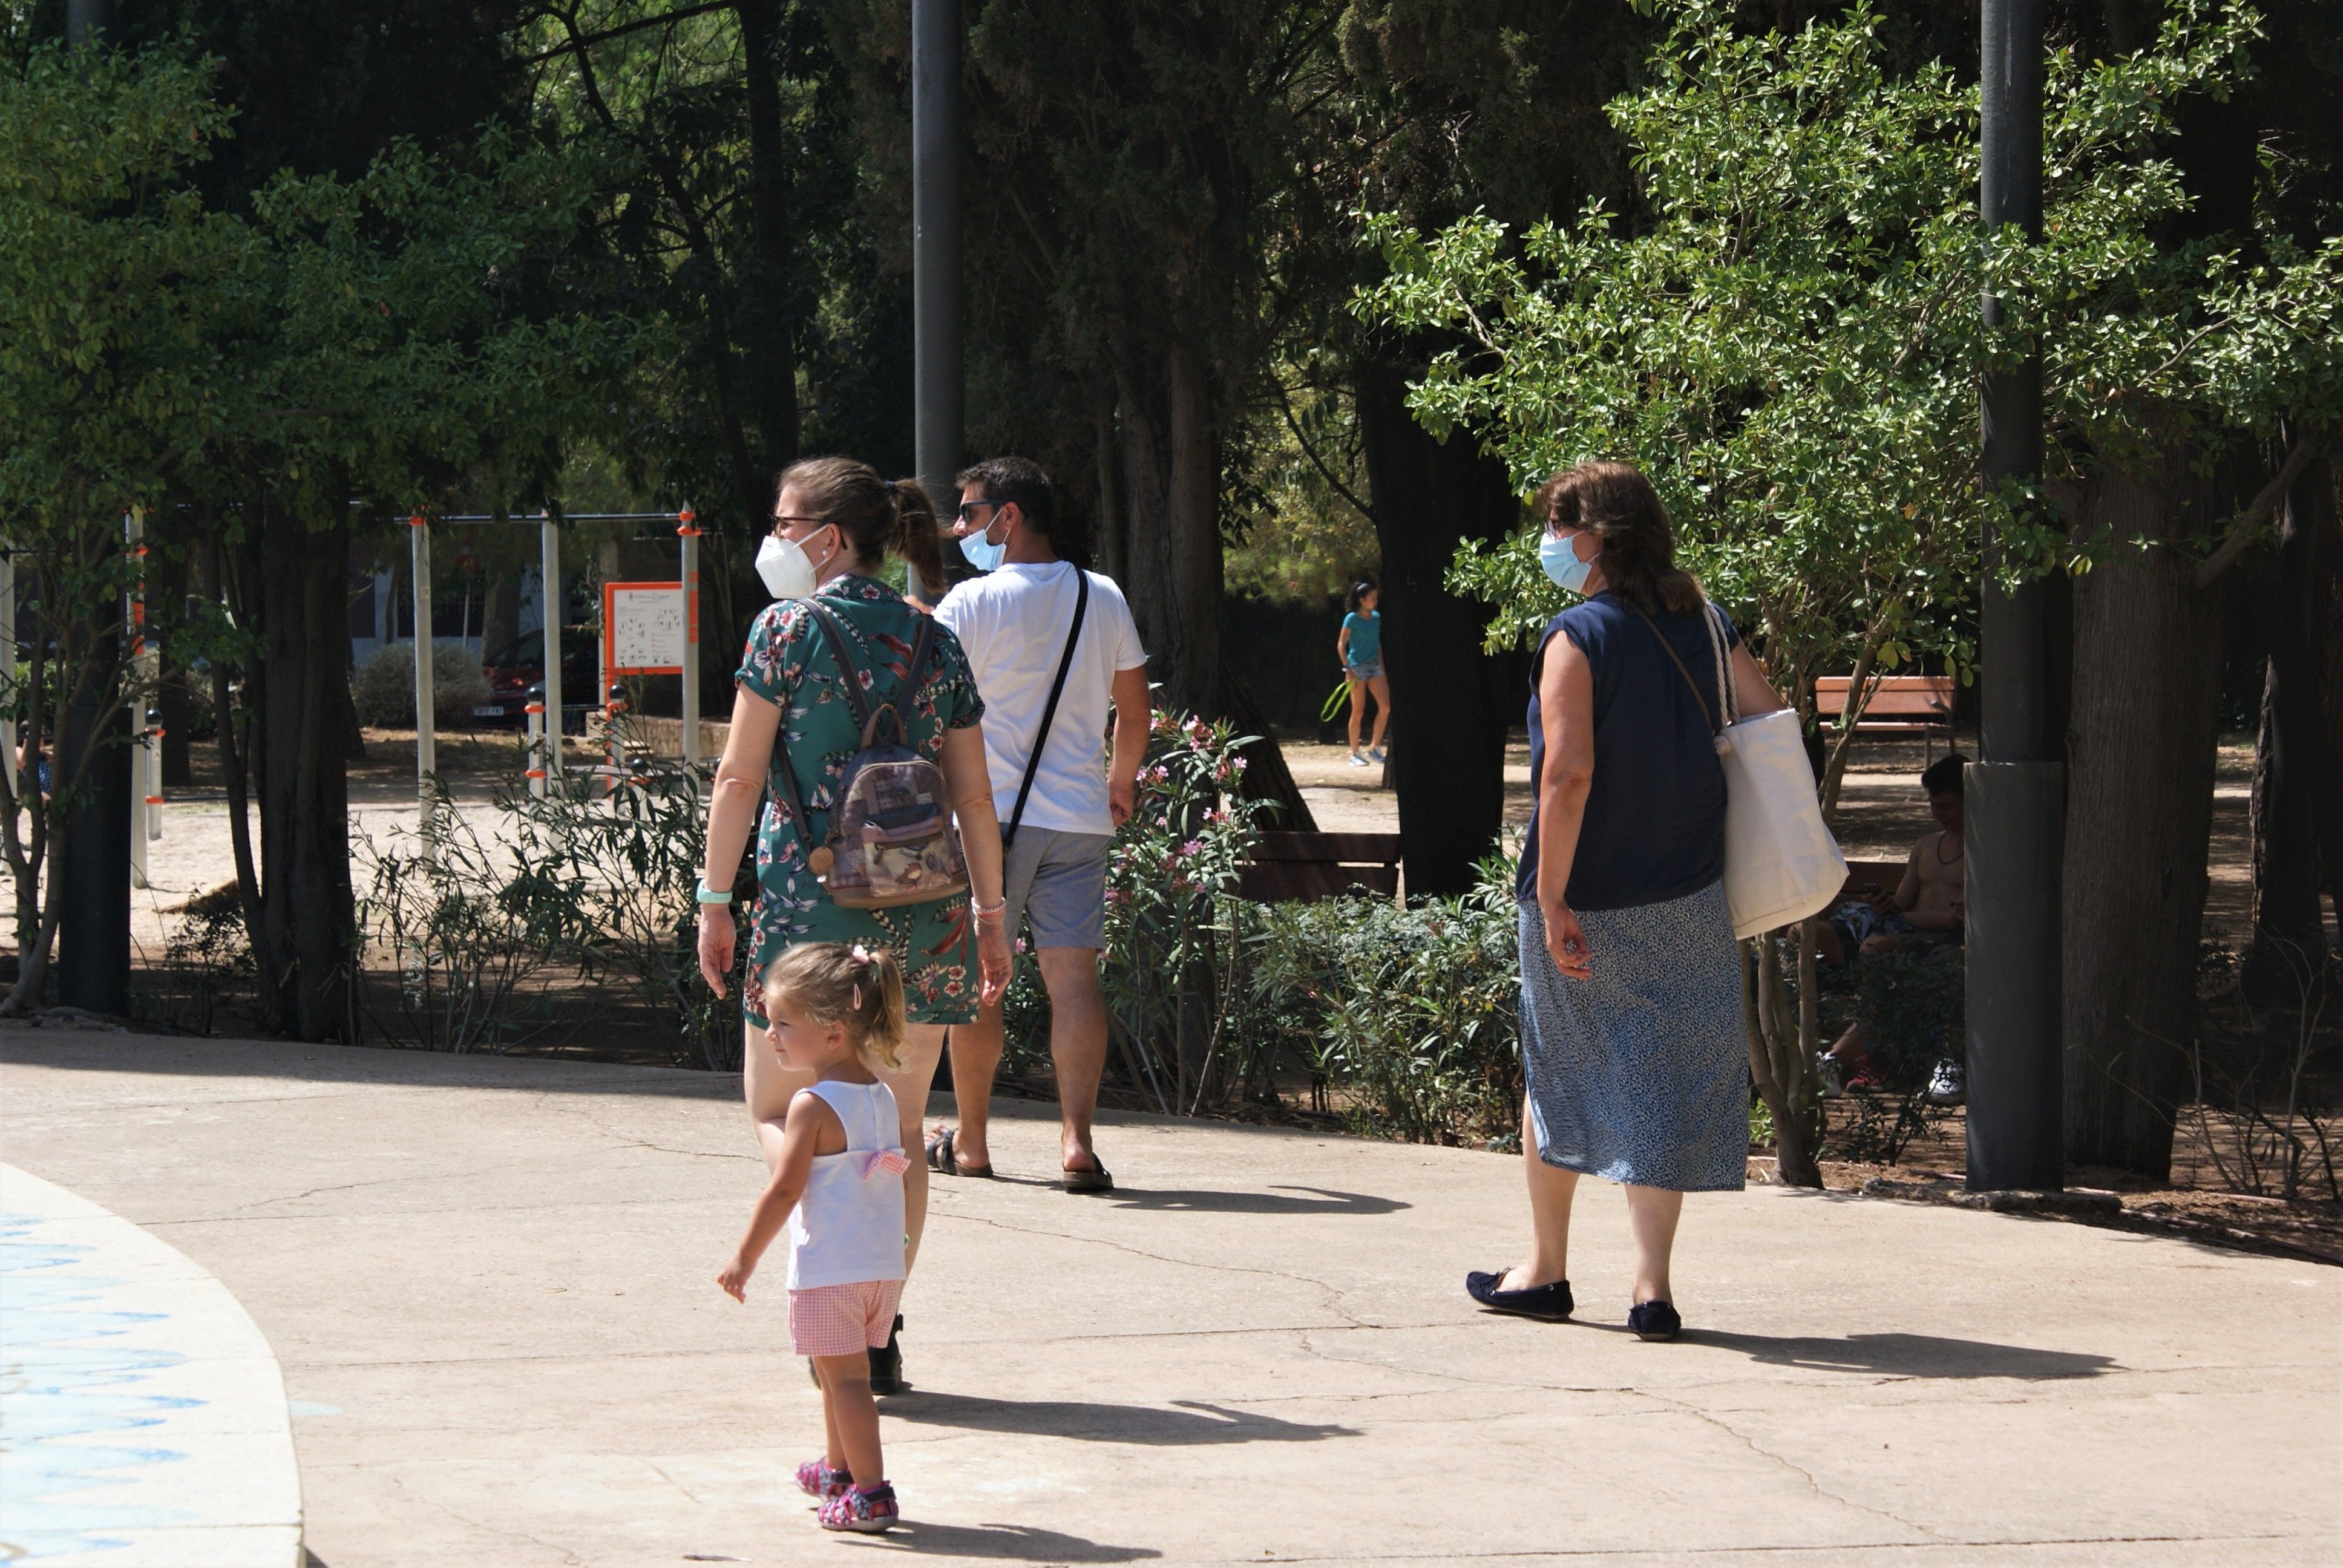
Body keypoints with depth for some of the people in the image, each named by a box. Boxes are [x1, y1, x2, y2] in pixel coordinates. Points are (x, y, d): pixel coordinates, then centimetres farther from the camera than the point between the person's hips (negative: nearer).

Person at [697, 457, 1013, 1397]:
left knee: (778, 1110, 8)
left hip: (814, 900, -4)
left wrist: (715, 900, 1)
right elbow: (974, 796, 8)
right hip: (924, 911, 4)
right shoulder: (937, 644, 9)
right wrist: (991, 914, 15)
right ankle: (882, 1334, 9)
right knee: (898, 1126, 10)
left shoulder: (788, 628, -4)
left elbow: (740, 776, -5)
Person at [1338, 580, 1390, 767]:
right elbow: (1341, 645, -8)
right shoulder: (1352, 619, -8)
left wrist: (1382, 665, 14)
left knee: (1385, 706, -7)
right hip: (1357, 667, -5)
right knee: (1358, 712, -1)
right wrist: (1348, 668, -15)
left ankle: (1375, 748, 4)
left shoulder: (1376, 617, 9)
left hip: (1374, 666, 6)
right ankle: (1354, 754, 6)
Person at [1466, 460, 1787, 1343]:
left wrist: (1552, 898, -19)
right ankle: (1652, 1287, -2)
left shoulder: (1577, 637, -13)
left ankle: (1546, 1269, 26)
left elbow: (1570, 773, -21)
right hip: (1689, 897, 4)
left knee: (1559, 1073, 14)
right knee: (1665, 1080, 5)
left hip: (1588, 900, -4)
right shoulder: (1703, 625, 4)